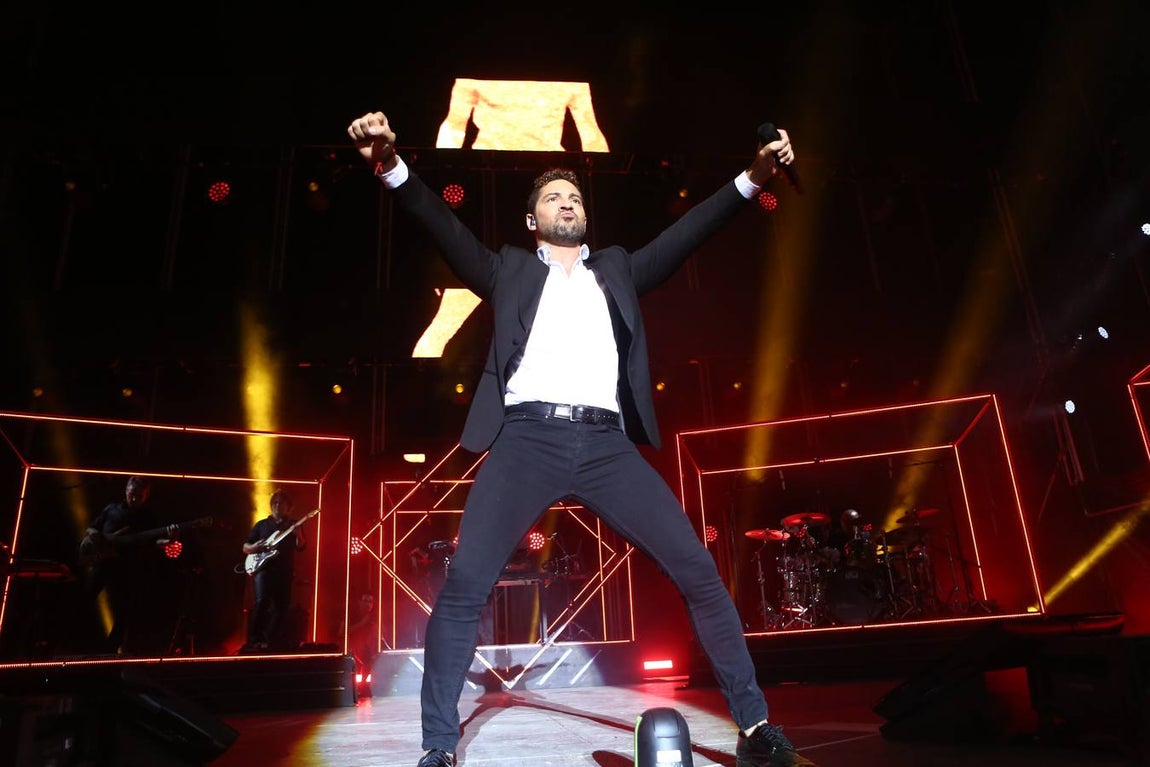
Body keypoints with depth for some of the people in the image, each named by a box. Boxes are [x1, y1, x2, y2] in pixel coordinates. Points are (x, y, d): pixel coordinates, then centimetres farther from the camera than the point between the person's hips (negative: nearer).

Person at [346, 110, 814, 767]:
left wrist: (752, 178, 2)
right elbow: (447, 229, 7)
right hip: (528, 438, -1)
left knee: (699, 570, -6)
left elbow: (685, 234, 15)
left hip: (605, 443, 2)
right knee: (465, 585, -16)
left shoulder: (617, 269, 26)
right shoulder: (510, 270, 21)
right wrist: (392, 167, -9)